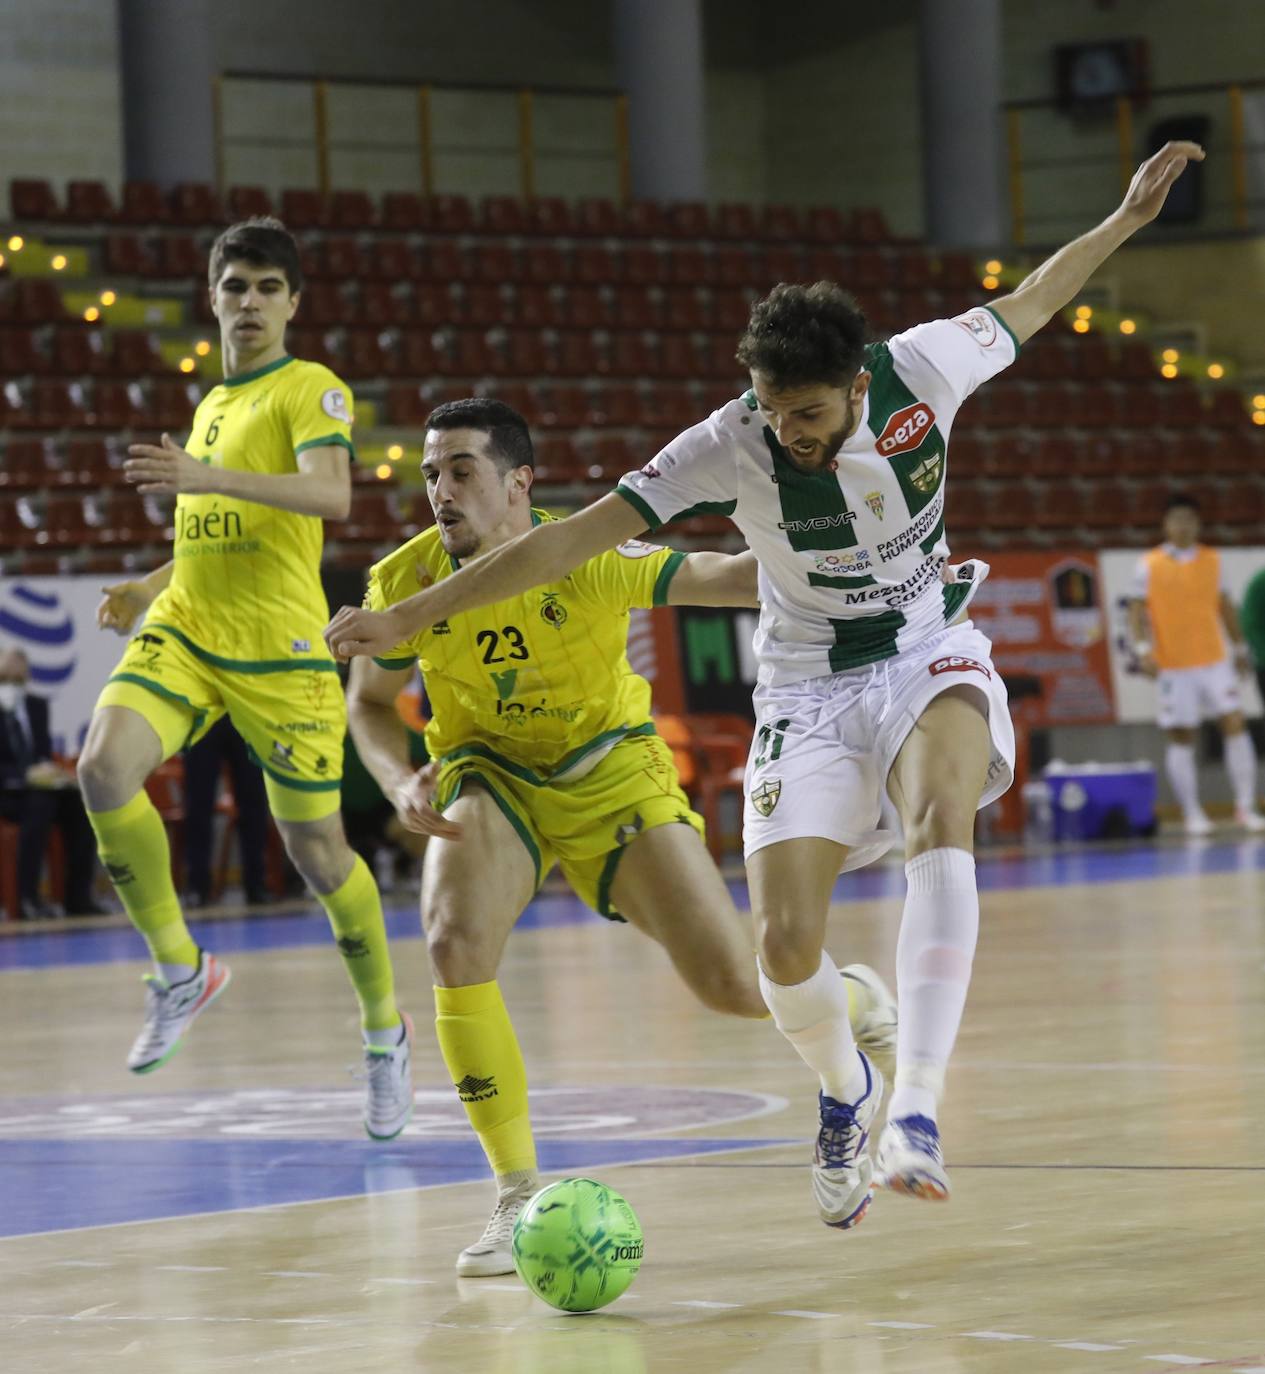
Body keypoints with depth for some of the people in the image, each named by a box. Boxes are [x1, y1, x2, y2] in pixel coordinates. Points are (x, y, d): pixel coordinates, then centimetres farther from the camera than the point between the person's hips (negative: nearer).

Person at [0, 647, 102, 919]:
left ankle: (78, 897, -22)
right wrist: (26, 775, -27)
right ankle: (28, 899, -36)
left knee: (80, 804, -23)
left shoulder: (37, 706, 12)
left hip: (35, 786, 6)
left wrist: (47, 771, -11)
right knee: (39, 805, -36)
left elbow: (44, 753, 14)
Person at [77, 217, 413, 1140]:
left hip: (279, 650, -5)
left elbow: (331, 494, -22)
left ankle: (386, 1034, 21)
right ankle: (180, 972, -6)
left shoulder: (311, 390, -2)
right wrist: (151, 591, 15)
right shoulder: (210, 405, 21)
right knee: (105, 767, -22)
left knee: (317, 850, -1)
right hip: (183, 635, 6)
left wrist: (209, 477, -33)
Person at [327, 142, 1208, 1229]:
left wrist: (1126, 220, 14)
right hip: (811, 687, 0)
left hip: (930, 652, 0)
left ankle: (916, 1107, -38)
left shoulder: (924, 369, -17)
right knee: (786, 948, -13)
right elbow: (577, 535, -25)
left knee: (941, 819, -34)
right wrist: (412, 616, -29)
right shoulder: (734, 446, -22)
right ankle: (845, 1091, 23)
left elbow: (1025, 306, 6)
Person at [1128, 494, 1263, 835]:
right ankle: (1192, 813, 10)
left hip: (1215, 660, 2)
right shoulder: (1149, 565, -1)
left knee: (1235, 724, -6)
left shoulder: (1211, 560, 9)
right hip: (1173, 666, -2)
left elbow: (1224, 606, 16)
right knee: (1181, 739, 1)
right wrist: (1143, 649, -15)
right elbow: (1137, 610, -2)